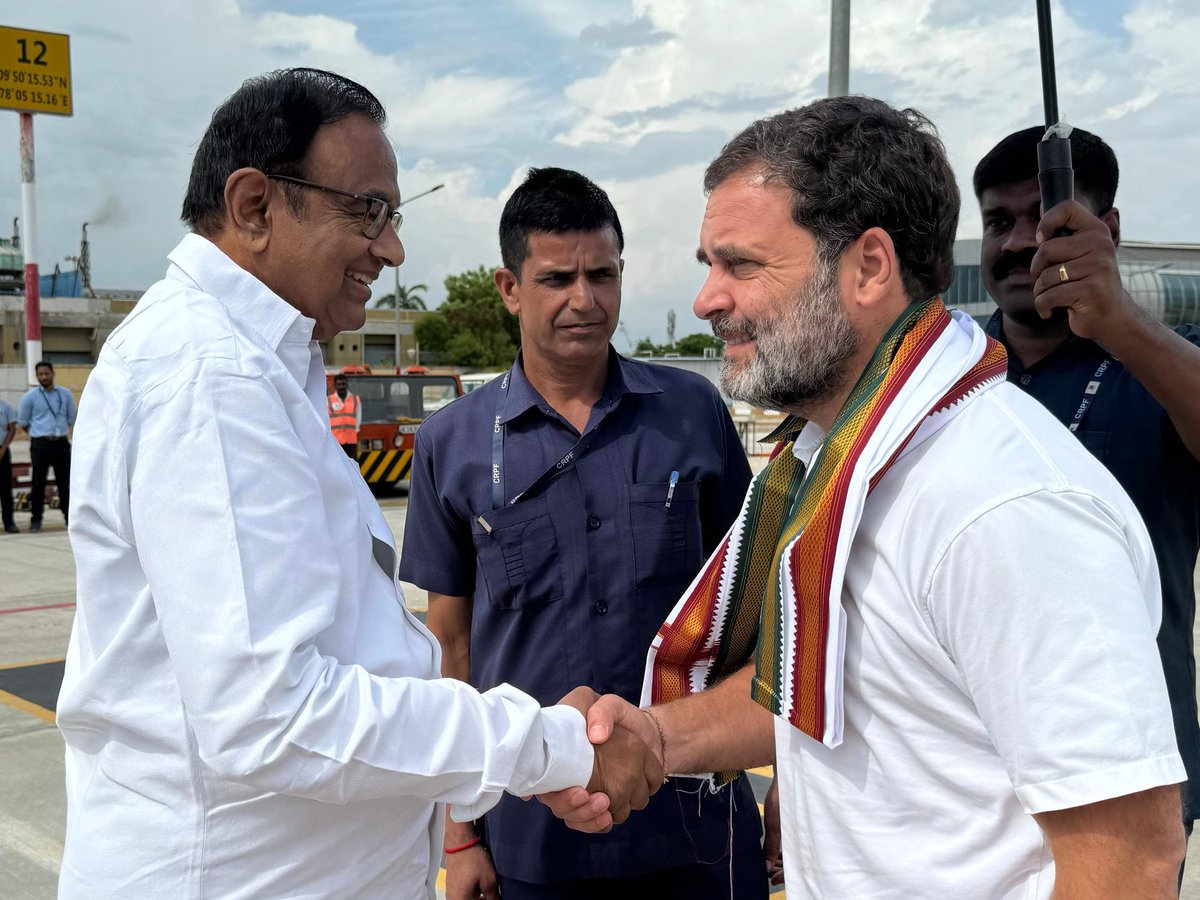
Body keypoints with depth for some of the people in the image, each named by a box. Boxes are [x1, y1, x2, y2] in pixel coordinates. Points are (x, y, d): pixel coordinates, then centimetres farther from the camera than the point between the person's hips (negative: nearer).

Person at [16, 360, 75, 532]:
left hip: (62, 443, 2)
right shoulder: (30, 396, -1)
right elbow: (22, 422, 8)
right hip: (40, 444, -2)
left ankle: (69, 517, 12)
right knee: (38, 483, -2)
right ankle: (36, 519, 5)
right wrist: (38, 433, 13)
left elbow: (71, 418, 17)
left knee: (65, 482, 5)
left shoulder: (65, 394, 7)